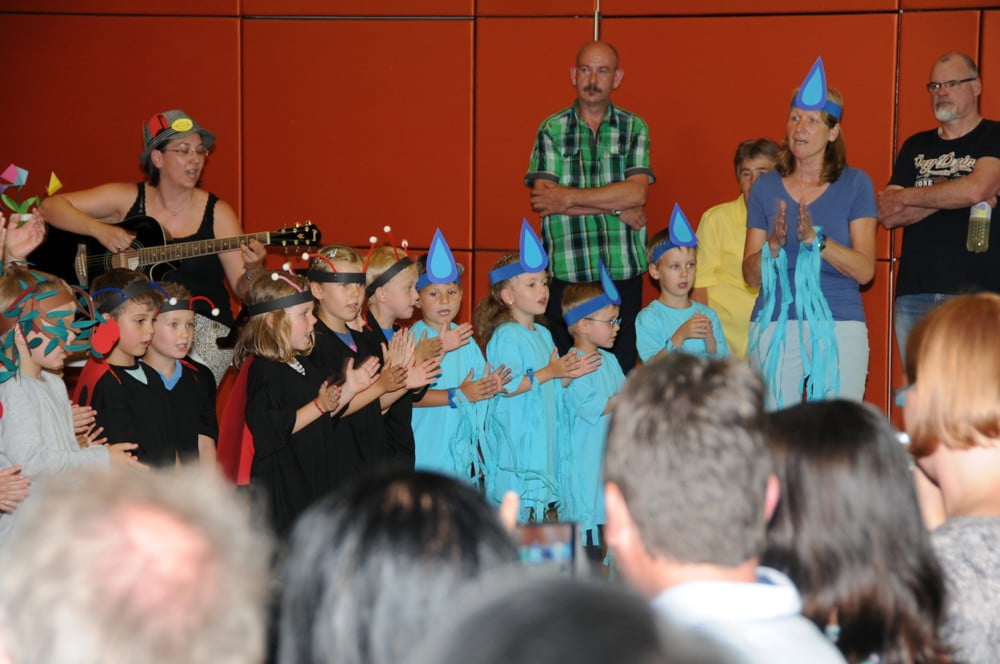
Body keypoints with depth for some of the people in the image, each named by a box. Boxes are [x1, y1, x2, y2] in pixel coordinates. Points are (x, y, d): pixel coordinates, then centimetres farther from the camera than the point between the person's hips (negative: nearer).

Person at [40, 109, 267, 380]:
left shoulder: (216, 213, 4)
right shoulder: (127, 198, 6)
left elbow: (243, 291, 2)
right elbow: (50, 206, 3)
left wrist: (253, 271, -21)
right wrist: (99, 229, -12)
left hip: (204, 324, 0)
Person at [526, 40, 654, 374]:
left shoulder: (634, 128, 7)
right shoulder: (552, 129, 5)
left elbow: (637, 192, -8)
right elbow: (542, 196, -8)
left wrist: (568, 198, -11)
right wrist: (617, 207, -10)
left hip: (623, 271, 0)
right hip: (566, 272, 0)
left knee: (622, 366, 1)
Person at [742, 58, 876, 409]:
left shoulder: (855, 185, 4)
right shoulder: (766, 188, 9)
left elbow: (864, 270, -3)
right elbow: (751, 275, 7)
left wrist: (815, 238, -17)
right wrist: (774, 245, -13)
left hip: (839, 328, -1)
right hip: (774, 328, 1)